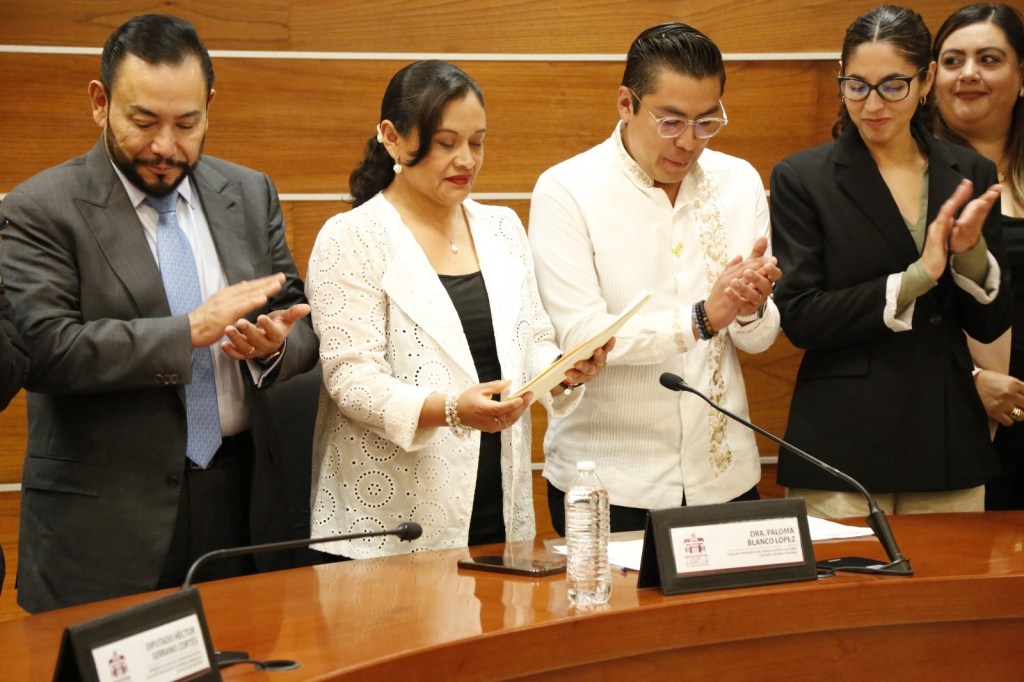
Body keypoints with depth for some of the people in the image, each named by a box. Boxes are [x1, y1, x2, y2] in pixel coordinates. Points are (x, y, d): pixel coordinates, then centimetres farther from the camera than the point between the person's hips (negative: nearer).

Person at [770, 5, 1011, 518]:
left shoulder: (969, 176, 8)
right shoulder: (802, 179, -2)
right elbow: (799, 320, -9)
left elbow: (990, 324, 8)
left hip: (947, 448, 3)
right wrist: (916, 279, -15)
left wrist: (971, 253, -11)